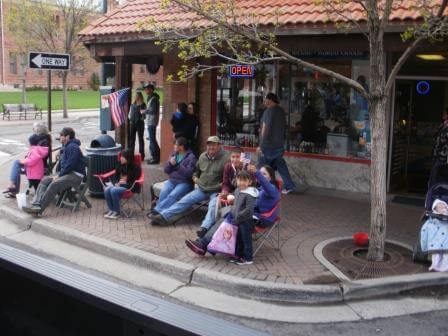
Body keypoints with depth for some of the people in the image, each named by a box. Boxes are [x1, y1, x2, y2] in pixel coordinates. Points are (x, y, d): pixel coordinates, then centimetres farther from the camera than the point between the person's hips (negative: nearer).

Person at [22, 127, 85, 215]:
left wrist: (59, 175, -15)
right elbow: (62, 163, 25)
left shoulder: (72, 147, -13)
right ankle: (36, 204, -18)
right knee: (44, 180, -4)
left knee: (54, 184, -30)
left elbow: (70, 165, -21)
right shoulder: (66, 147, 20)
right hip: (66, 173, 10)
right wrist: (58, 174, 9)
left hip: (75, 175, -10)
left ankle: (39, 208, -32)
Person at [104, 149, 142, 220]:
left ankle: (117, 212, -14)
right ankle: (111, 210, -9)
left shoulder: (136, 168, -8)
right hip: (119, 185, 6)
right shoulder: (120, 165, 8)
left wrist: (125, 183, -19)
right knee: (107, 190, -23)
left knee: (113, 191, -30)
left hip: (130, 188, -6)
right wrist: (116, 183, -4)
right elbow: (114, 177, 16)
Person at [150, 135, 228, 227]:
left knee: (213, 206, -33)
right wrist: (195, 177, 14)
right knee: (184, 201, -7)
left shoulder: (225, 158, -8)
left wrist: (223, 185, -19)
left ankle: (204, 228, -53)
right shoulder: (202, 156, 12)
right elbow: (196, 170, 31)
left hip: (216, 191, -5)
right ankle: (163, 216, -10)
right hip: (201, 189, 6)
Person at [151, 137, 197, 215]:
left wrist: (176, 165, -15)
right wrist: (170, 163, -7)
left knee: (173, 195, -31)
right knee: (164, 192, -26)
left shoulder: (191, 157, -4)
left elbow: (189, 173, -16)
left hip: (184, 183, -5)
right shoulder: (174, 154, 14)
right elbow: (166, 170, 14)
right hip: (171, 180, 5)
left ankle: (158, 209, -32)